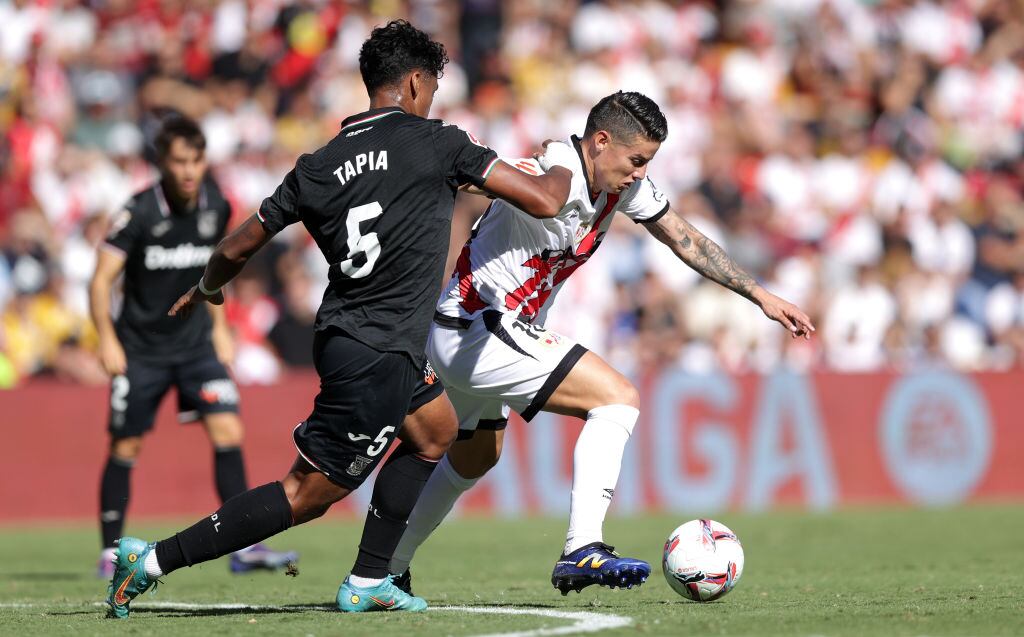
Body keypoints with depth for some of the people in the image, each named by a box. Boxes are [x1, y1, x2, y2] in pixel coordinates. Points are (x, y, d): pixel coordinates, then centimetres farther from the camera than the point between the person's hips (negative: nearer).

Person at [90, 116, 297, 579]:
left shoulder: (215, 207, -2)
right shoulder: (140, 212, -17)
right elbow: (101, 279, -14)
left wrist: (220, 328, 15)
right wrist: (108, 341, -23)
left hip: (196, 341, 3)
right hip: (141, 347, -3)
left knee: (228, 432, -11)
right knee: (125, 448, 3)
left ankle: (244, 546, -11)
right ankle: (110, 553, 17)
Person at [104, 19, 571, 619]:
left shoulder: (318, 166, 5)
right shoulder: (435, 143, -10)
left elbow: (238, 247, 9)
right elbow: (543, 201, -9)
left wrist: (206, 290, 30)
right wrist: (562, 170, 14)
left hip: (343, 338, 8)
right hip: (379, 357, -8)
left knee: (435, 435, 27)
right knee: (306, 495, -3)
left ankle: (367, 582, 24)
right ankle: (154, 561, -6)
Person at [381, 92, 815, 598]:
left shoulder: (626, 185, 3)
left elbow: (687, 240, 12)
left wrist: (761, 296, 15)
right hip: (480, 332, -11)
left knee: (474, 458, 29)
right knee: (617, 397, -17)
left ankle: (384, 573, 42)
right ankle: (582, 551, -24)